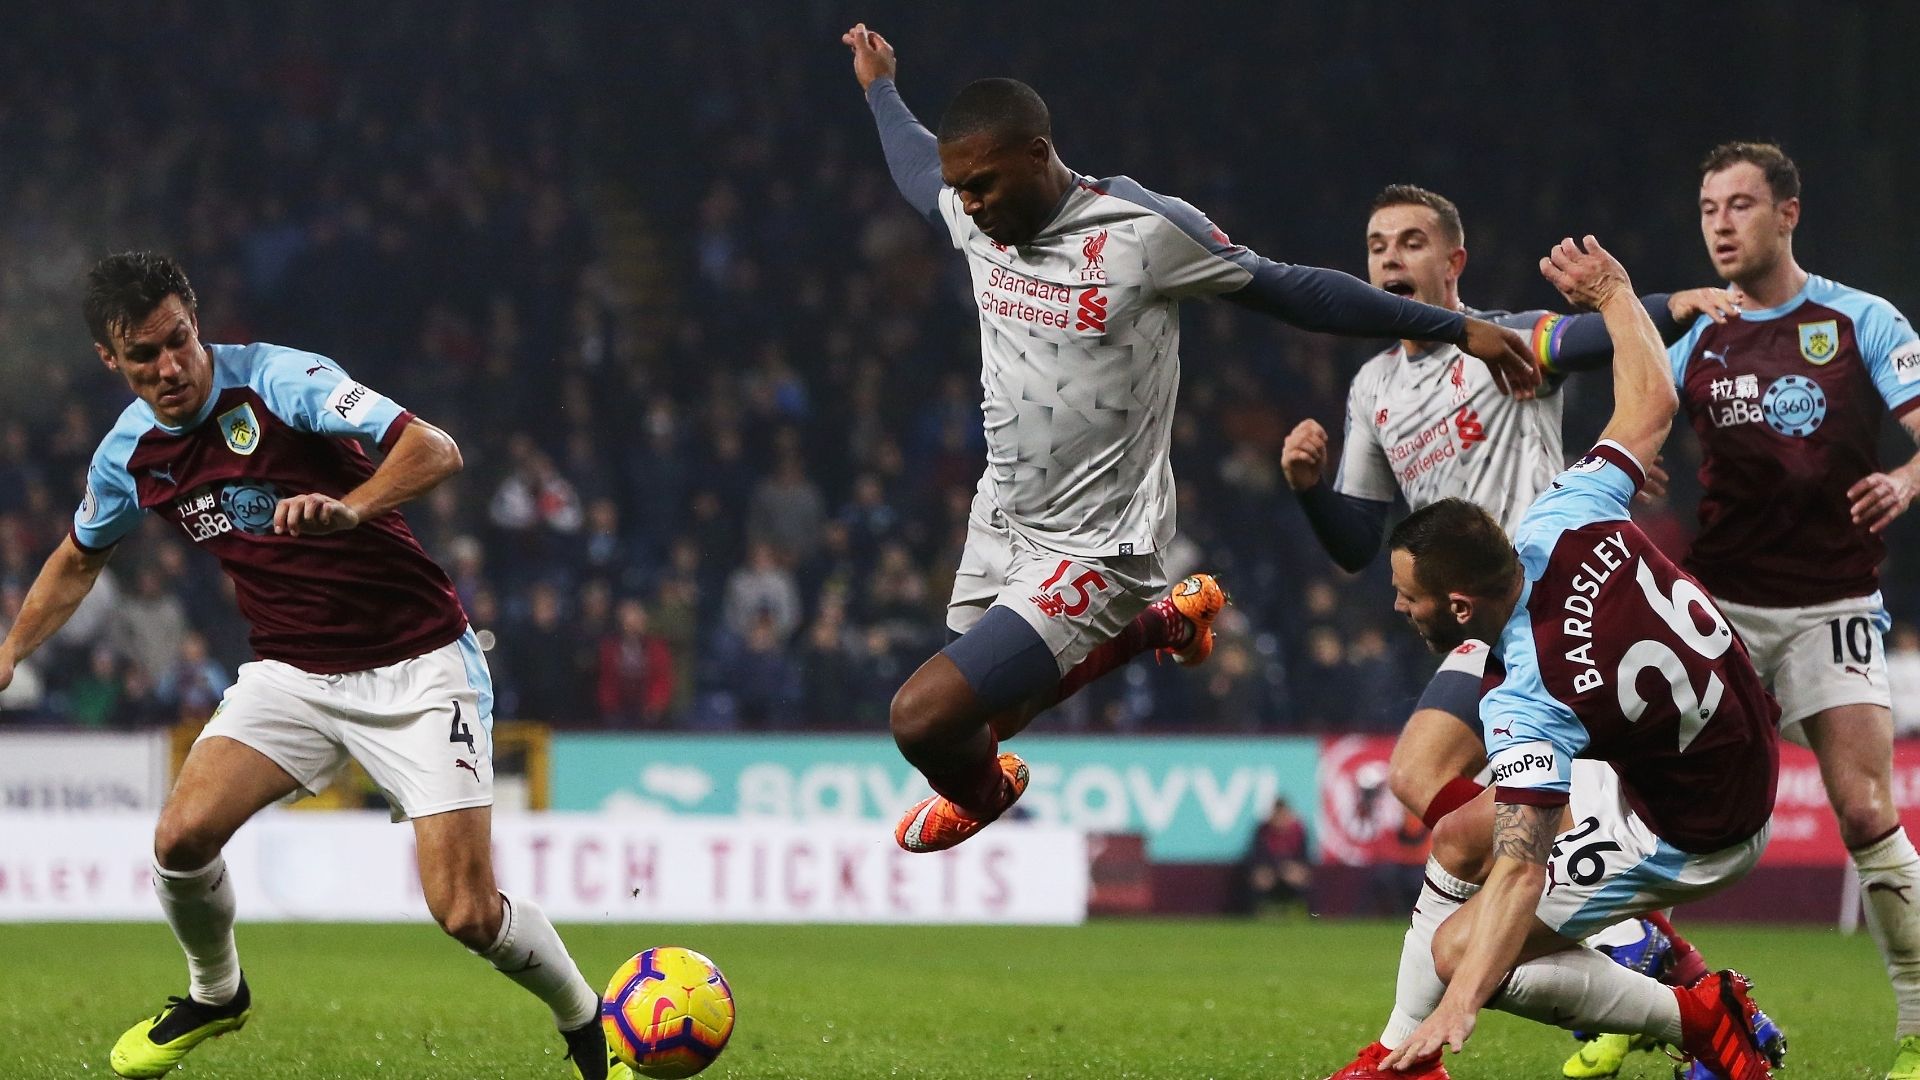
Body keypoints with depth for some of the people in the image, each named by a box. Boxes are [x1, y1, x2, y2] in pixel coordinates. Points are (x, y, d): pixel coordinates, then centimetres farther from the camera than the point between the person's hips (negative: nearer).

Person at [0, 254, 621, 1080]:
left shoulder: (276, 380, -18)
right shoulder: (128, 456, 0)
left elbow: (435, 449, -27)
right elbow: (79, 559, 22)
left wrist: (348, 510, -44)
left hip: (416, 668, -5)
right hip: (292, 672, 5)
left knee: (465, 911, -14)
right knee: (183, 834, -17)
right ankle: (214, 995, 15)